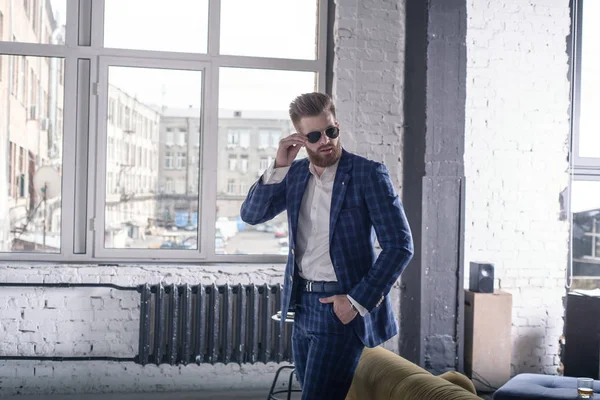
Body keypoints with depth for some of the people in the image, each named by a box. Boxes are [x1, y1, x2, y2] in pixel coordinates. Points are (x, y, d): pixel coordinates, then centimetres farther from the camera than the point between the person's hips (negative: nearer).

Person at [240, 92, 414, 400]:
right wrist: (279, 167, -11)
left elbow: (400, 245, -13)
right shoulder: (296, 173, 6)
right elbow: (251, 215, 2)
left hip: (341, 309, -6)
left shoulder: (368, 174, -11)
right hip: (302, 305, 6)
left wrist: (358, 301, -16)